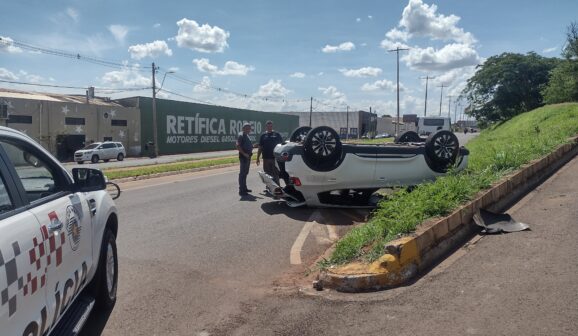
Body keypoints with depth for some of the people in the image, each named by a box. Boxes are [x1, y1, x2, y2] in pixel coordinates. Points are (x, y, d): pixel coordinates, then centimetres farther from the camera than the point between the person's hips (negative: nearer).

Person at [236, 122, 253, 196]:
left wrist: (253, 146, 13)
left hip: (248, 156, 10)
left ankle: (244, 188, 26)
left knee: (245, 173, 16)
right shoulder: (241, 135, -12)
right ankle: (241, 190, -6)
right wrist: (244, 154, -25)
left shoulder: (247, 135, 17)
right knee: (242, 173, -8)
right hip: (243, 157, -10)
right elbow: (238, 146, -21)